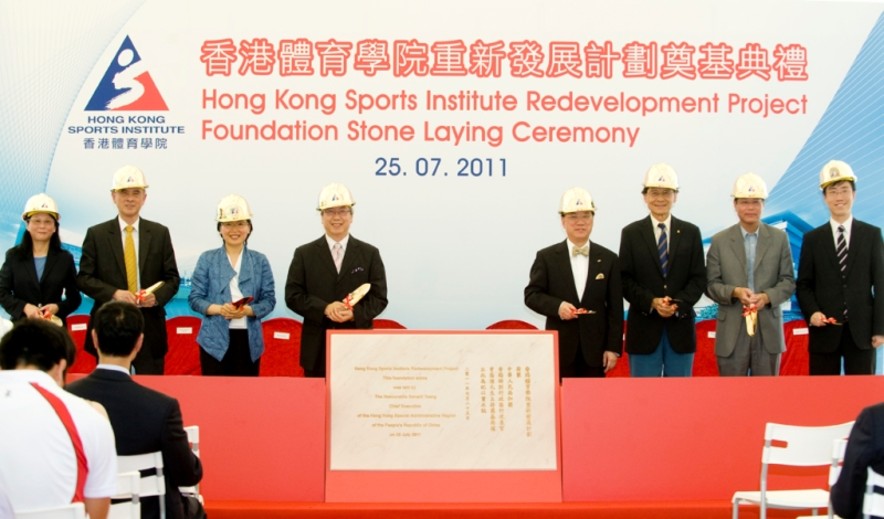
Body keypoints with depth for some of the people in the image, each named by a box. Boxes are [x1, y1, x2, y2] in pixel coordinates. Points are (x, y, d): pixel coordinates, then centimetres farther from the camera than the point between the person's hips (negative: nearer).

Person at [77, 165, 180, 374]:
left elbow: (172, 278, 7)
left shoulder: (160, 233, 7)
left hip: (150, 327, 1)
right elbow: (84, 278, 1)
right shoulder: (96, 234, 4)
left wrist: (157, 296, -13)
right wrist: (114, 293, -15)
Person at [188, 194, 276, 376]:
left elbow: (269, 299, 3)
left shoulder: (260, 261, 7)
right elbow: (195, 298, 2)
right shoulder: (207, 259, 4)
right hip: (215, 340, -1)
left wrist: (248, 310, -17)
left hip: (249, 340, 1)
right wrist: (219, 309, -17)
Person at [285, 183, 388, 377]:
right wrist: (325, 308, -15)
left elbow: (379, 298, 4)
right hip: (318, 349, 0)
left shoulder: (370, 254, 8)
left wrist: (355, 313, -16)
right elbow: (292, 296, 1)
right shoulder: (304, 254, 7)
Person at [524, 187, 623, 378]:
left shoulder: (609, 259, 5)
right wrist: (557, 306, -17)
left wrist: (614, 347, -1)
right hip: (560, 347, -1)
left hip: (595, 347, 1)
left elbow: (615, 308, 4)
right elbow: (531, 295, 2)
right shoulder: (546, 257, 3)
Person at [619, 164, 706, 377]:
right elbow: (625, 279, -1)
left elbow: (699, 278, 4)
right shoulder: (631, 233, 4)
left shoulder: (690, 232, 8)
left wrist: (679, 303, -13)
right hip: (644, 327, -1)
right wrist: (651, 302, -15)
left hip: (680, 326, 1)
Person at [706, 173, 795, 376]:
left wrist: (767, 296, -16)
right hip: (732, 332, -1)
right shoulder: (720, 241, 3)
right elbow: (711, 284, 1)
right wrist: (735, 292, -19)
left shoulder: (779, 238, 5)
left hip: (768, 330, 1)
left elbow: (788, 281, 3)